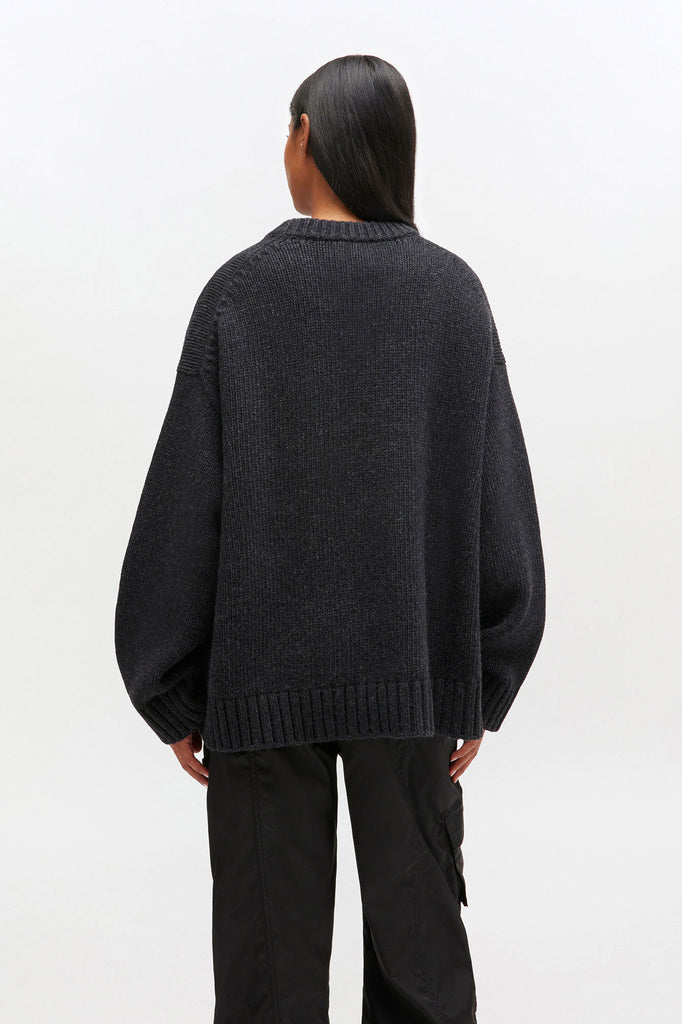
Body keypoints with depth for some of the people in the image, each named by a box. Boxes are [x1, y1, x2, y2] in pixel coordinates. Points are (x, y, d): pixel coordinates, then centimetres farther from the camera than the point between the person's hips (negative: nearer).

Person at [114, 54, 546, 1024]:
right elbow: (499, 503, -1)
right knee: (419, 936, 14)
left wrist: (174, 693, 2)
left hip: (263, 672, -1)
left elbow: (186, 503, -7)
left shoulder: (241, 290, -7)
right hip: (414, 670, 2)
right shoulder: (453, 290, -2)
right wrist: (480, 686, 8)